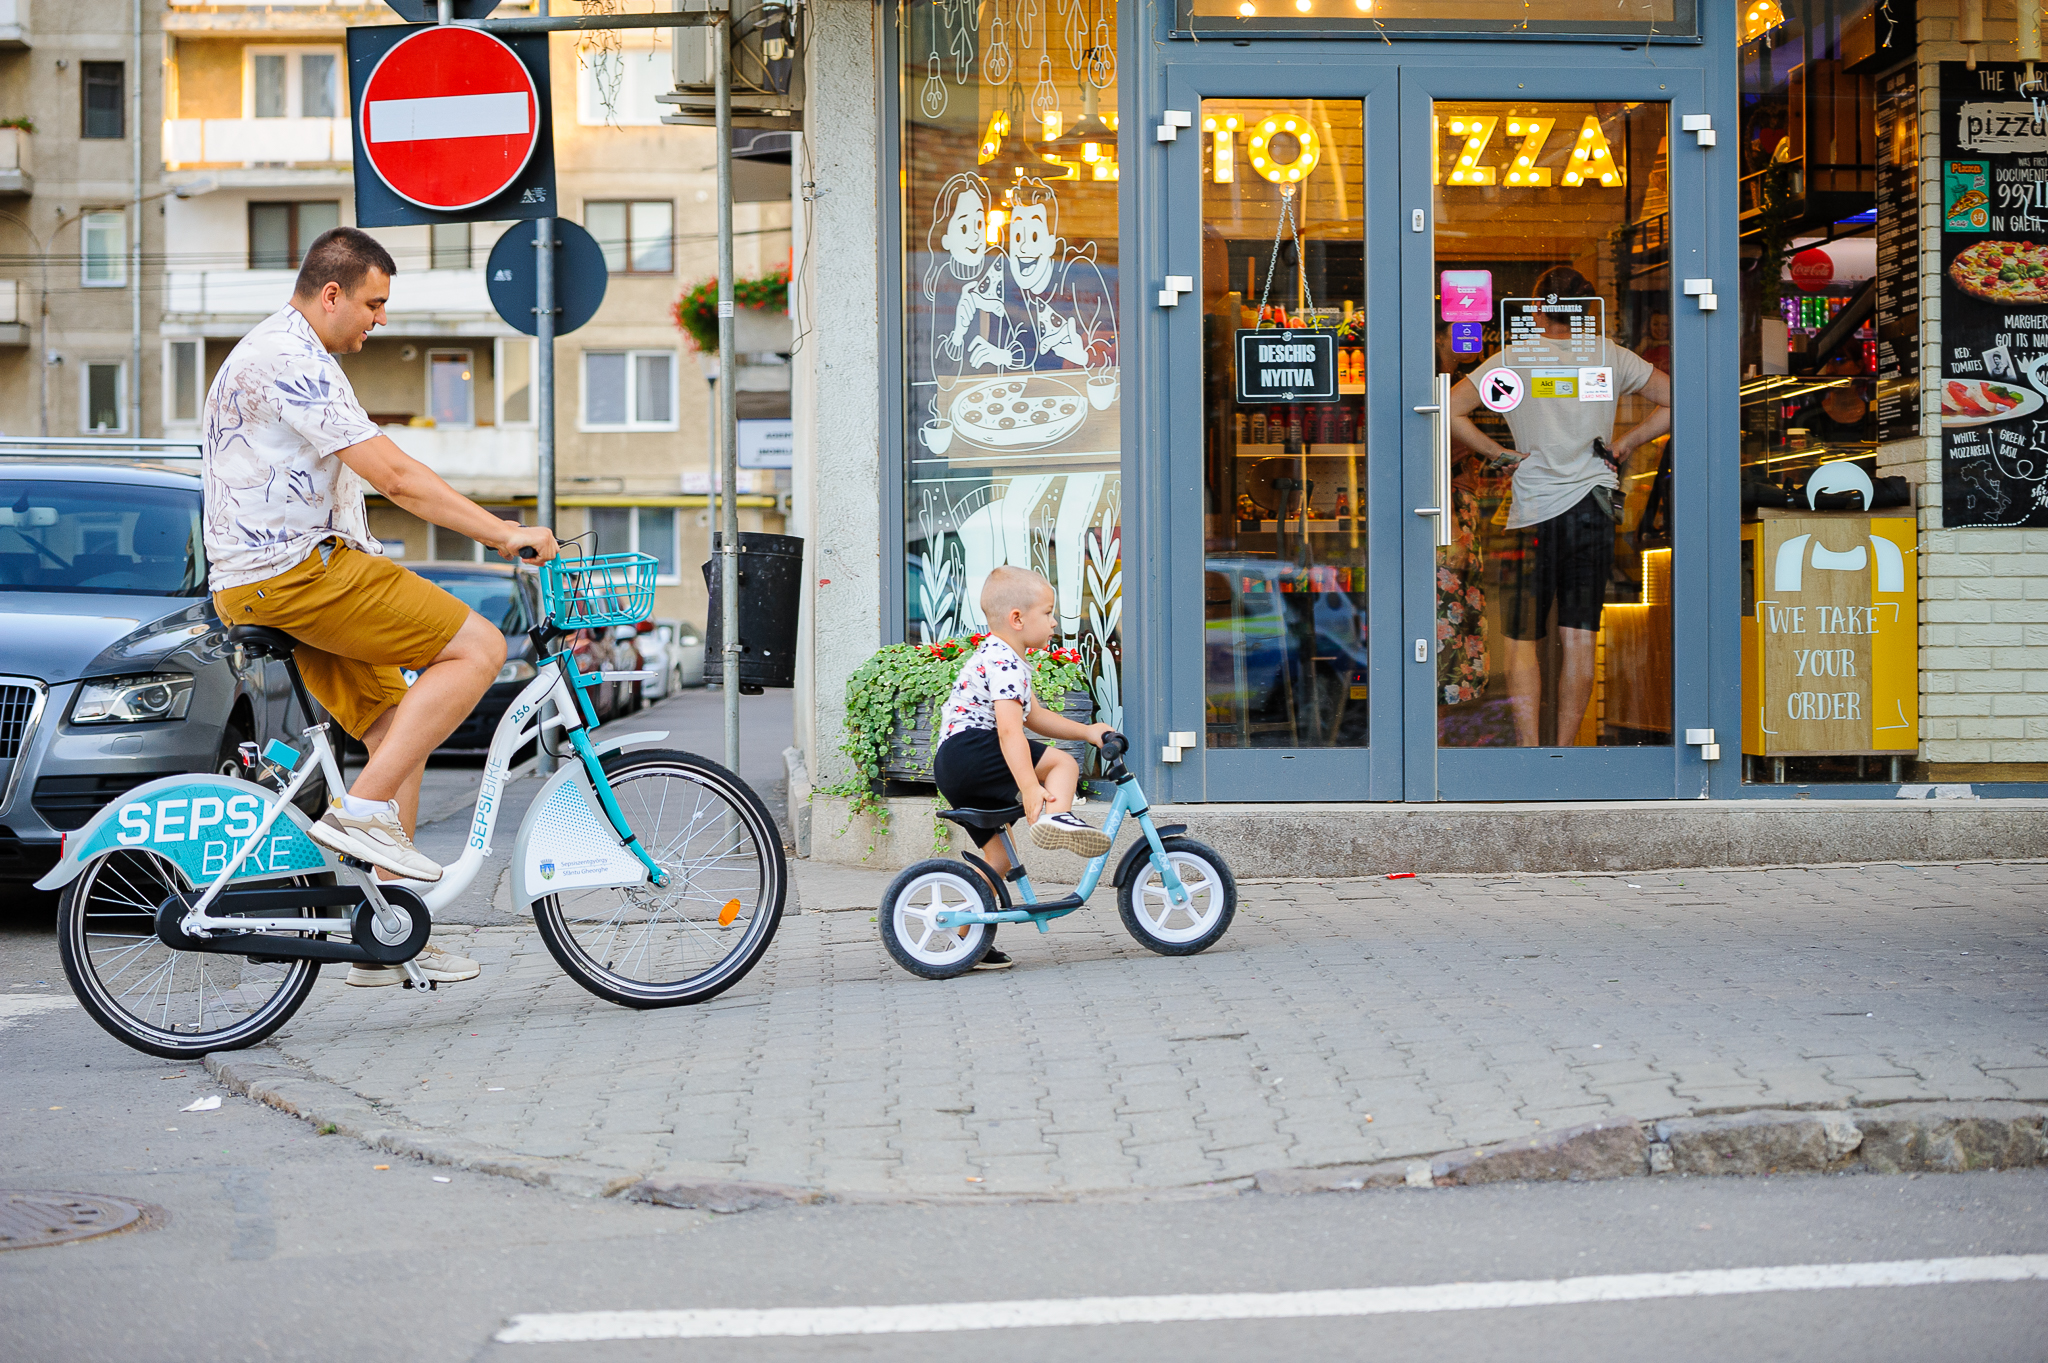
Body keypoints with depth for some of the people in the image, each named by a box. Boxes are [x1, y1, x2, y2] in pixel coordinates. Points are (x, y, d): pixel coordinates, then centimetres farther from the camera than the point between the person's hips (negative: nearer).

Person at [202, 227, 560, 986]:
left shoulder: (267, 354, 22)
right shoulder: (293, 361, -14)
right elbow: (394, 475, -20)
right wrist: (504, 533, -17)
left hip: (258, 580, 11)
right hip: (293, 572, -11)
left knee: (400, 731, 12)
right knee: (478, 648, -14)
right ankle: (362, 811, -16)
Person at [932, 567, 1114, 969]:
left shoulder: (999, 659, 23)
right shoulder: (1003, 662, -12)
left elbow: (1034, 716, 30)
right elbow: (1009, 729, -24)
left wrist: (1086, 731, 23)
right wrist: (1030, 787, -31)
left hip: (953, 770, 10)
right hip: (968, 749, -10)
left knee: (998, 856, 14)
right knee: (1062, 764, -14)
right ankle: (1055, 816, -40)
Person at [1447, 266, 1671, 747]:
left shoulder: (1513, 359, -2)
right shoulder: (1610, 356, 4)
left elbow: (1449, 412, -10)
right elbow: (1672, 401, 5)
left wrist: (1500, 452, -2)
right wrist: (1626, 444, 6)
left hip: (1535, 511, -2)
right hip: (1595, 504, 2)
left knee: (1521, 639, 2)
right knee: (1580, 637, 4)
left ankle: (1529, 748, -10)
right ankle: (1565, 750, 6)